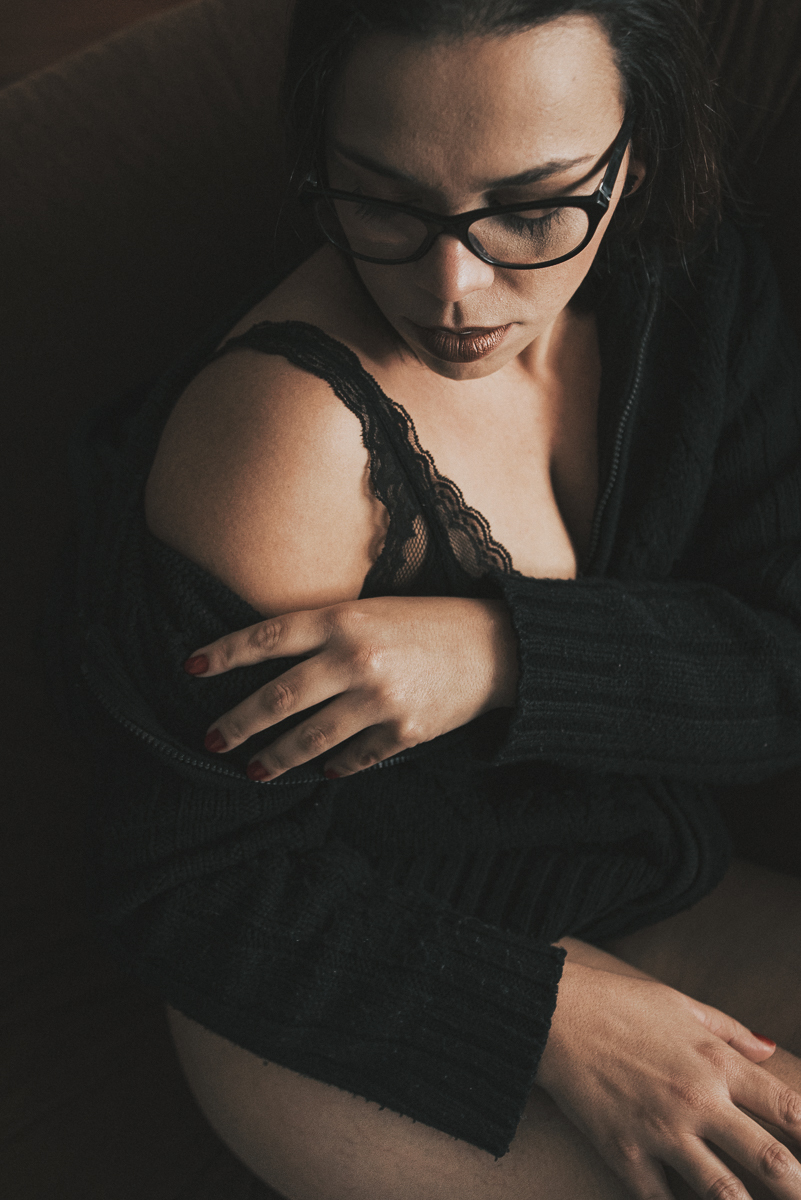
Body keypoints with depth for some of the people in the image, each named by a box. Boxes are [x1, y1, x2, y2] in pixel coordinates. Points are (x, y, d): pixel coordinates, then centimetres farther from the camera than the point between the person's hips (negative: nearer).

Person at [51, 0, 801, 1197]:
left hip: (661, 897, 6)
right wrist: (553, 1019, -26)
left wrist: (503, 653, -28)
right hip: (352, 1014, -5)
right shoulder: (284, 433, -25)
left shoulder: (699, 281, -6)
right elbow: (184, 890, -17)